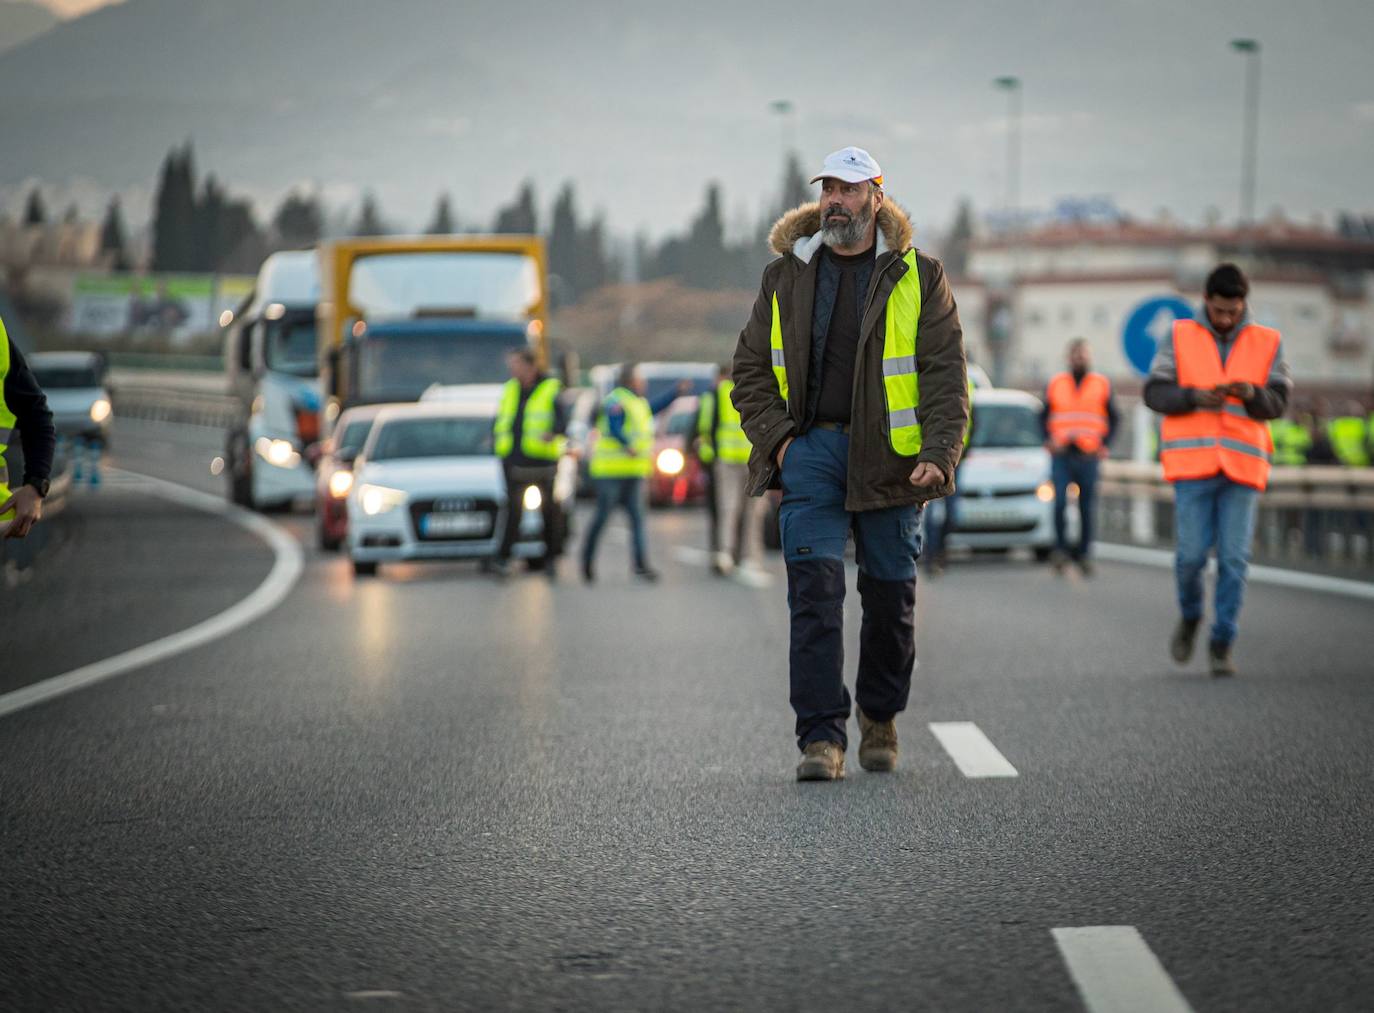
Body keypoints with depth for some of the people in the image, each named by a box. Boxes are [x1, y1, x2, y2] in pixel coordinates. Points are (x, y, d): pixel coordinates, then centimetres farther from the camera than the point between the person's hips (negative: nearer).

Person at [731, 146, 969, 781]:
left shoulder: (917, 278, 4)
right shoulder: (785, 277, 9)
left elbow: (946, 372, -1)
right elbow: (751, 369, 13)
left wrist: (938, 455, -14)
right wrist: (776, 438, -3)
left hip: (889, 458, 0)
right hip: (810, 451, 0)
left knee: (890, 593, 8)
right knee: (814, 587, -11)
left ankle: (879, 716, 29)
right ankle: (822, 736, -12)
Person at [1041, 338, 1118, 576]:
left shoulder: (1102, 385, 7)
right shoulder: (1055, 383, 10)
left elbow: (1113, 418, 13)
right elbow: (1044, 416, 19)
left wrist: (1104, 444, 1)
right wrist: (1049, 440, 4)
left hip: (1088, 457, 0)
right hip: (1061, 455, 0)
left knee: (1087, 508, 1)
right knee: (1060, 501, -14)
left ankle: (1083, 554, 9)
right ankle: (1061, 548, -1)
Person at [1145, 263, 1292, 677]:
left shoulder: (1267, 343, 8)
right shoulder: (1181, 337, 6)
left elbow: (1277, 403, 1)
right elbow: (1155, 392, 1)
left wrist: (1252, 393, -20)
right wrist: (1194, 396, -17)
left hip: (1241, 467, 1)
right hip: (1193, 462, -1)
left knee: (1234, 559, -4)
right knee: (1192, 553, -7)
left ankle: (1222, 645, 5)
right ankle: (1190, 616, 22)